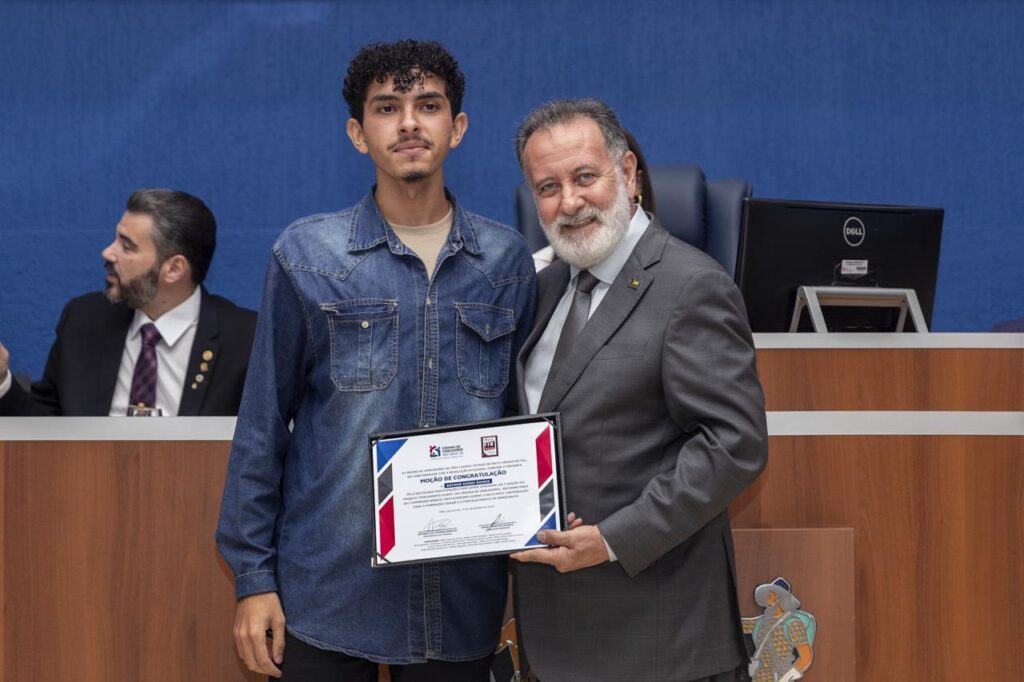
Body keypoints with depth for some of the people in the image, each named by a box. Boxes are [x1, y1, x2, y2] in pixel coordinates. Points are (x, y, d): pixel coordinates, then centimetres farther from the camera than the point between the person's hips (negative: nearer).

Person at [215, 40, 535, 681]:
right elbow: (264, 423, 1)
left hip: (464, 597, 2)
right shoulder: (307, 255, -1)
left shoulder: (507, 259, 4)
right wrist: (253, 575, -1)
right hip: (326, 595, -2)